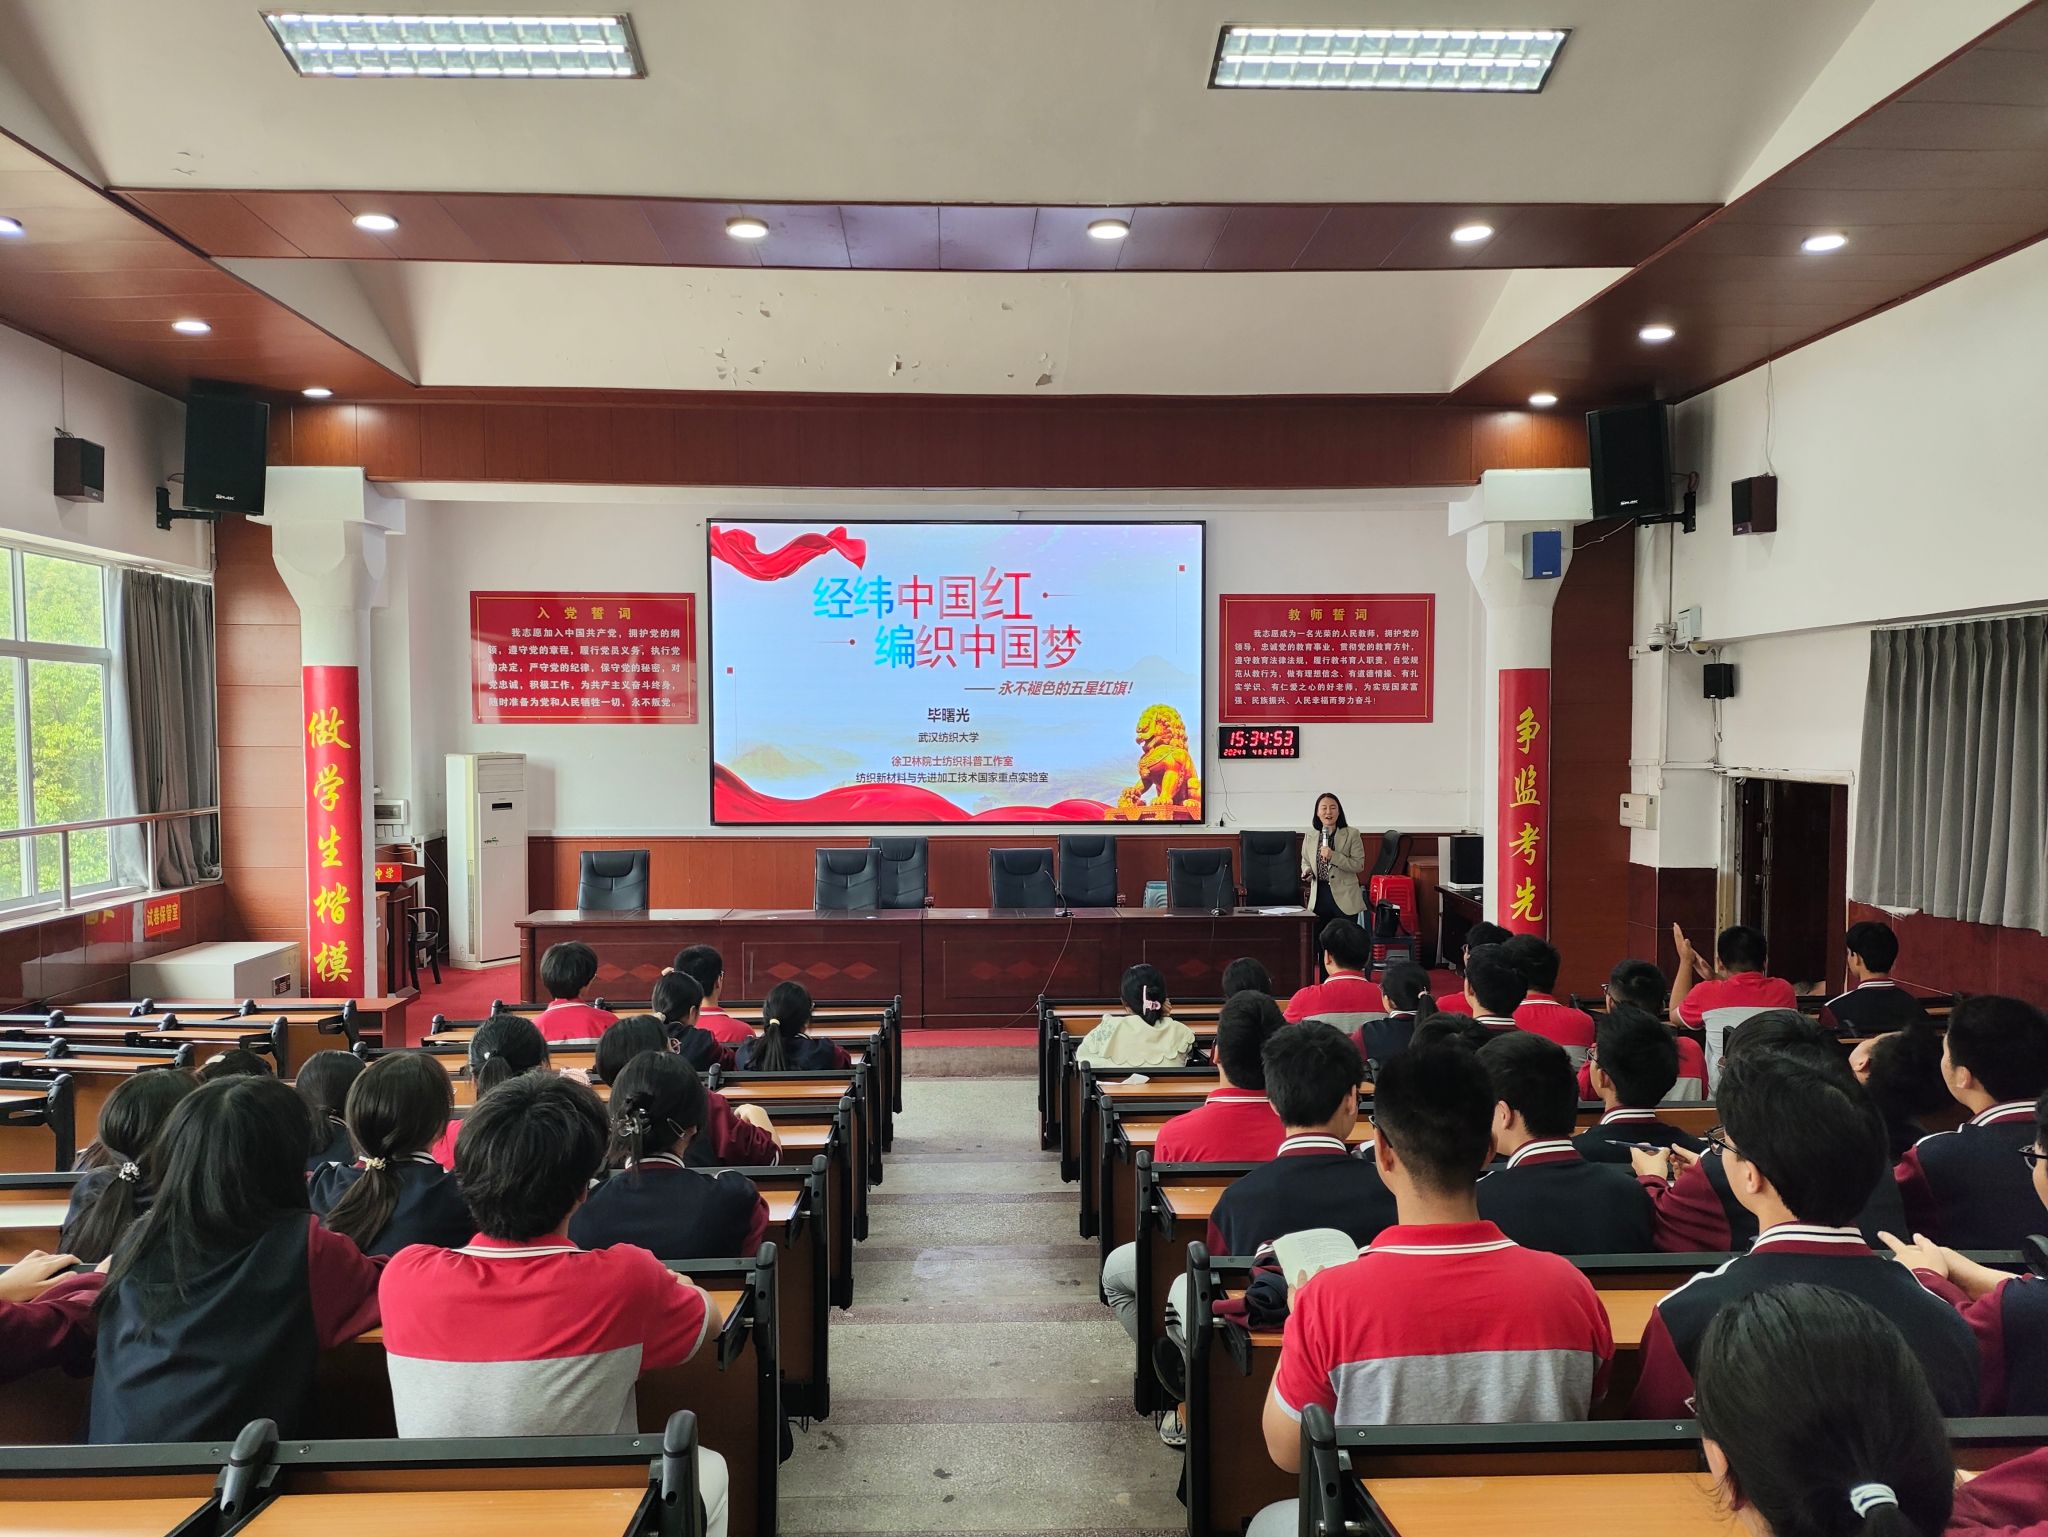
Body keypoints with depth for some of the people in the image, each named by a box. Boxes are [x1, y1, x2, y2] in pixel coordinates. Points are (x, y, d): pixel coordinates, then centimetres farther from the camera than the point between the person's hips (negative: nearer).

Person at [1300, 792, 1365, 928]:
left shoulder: (1352, 834, -4)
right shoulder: (1310, 835, 8)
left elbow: (1359, 865, -9)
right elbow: (1305, 861, 20)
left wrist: (1333, 856, -20)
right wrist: (1307, 871, -2)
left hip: (1344, 898, -3)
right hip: (1318, 897, 3)